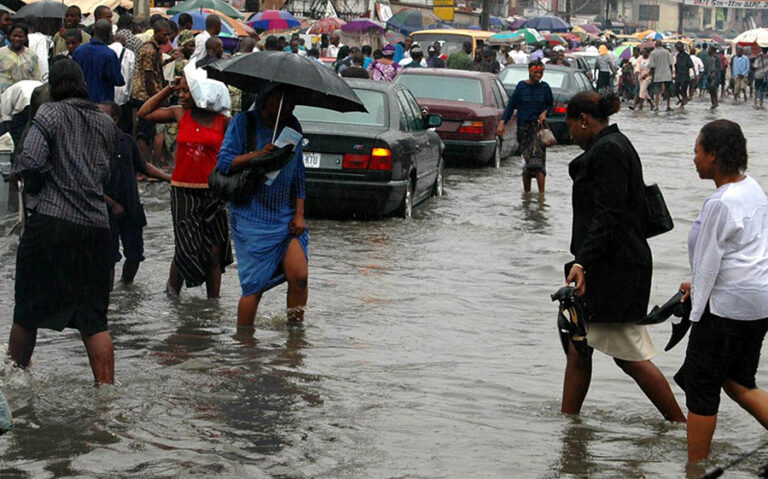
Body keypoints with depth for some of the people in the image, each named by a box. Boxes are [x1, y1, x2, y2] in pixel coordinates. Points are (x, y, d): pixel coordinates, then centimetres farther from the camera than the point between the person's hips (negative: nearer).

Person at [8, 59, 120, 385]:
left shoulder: (51, 114, -3)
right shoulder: (106, 124, 12)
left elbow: (29, 163, -15)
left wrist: (18, 171, 5)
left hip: (50, 220, -4)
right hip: (95, 226, 4)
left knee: (27, 311, 12)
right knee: (94, 320, 5)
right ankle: (106, 386, 0)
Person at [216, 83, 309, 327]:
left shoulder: (293, 126, 10)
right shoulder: (243, 122, -3)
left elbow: (298, 173, 15)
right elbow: (223, 162, -8)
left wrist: (299, 213, 6)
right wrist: (257, 155, -23)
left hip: (286, 215, 4)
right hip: (252, 217, -4)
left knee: (299, 276, -12)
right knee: (254, 285, -4)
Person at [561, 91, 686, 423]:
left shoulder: (608, 150, -14)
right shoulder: (612, 146, 17)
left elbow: (607, 215, -22)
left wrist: (582, 261, -27)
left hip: (614, 268, -11)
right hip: (605, 267, 11)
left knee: (630, 357, -5)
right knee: (578, 351, 12)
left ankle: (681, 425, 4)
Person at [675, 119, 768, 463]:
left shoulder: (720, 203, -19)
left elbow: (709, 263, -15)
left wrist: (696, 314, -7)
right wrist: (698, 285, 21)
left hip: (729, 304, -9)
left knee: (701, 386, 3)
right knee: (737, 383, 17)